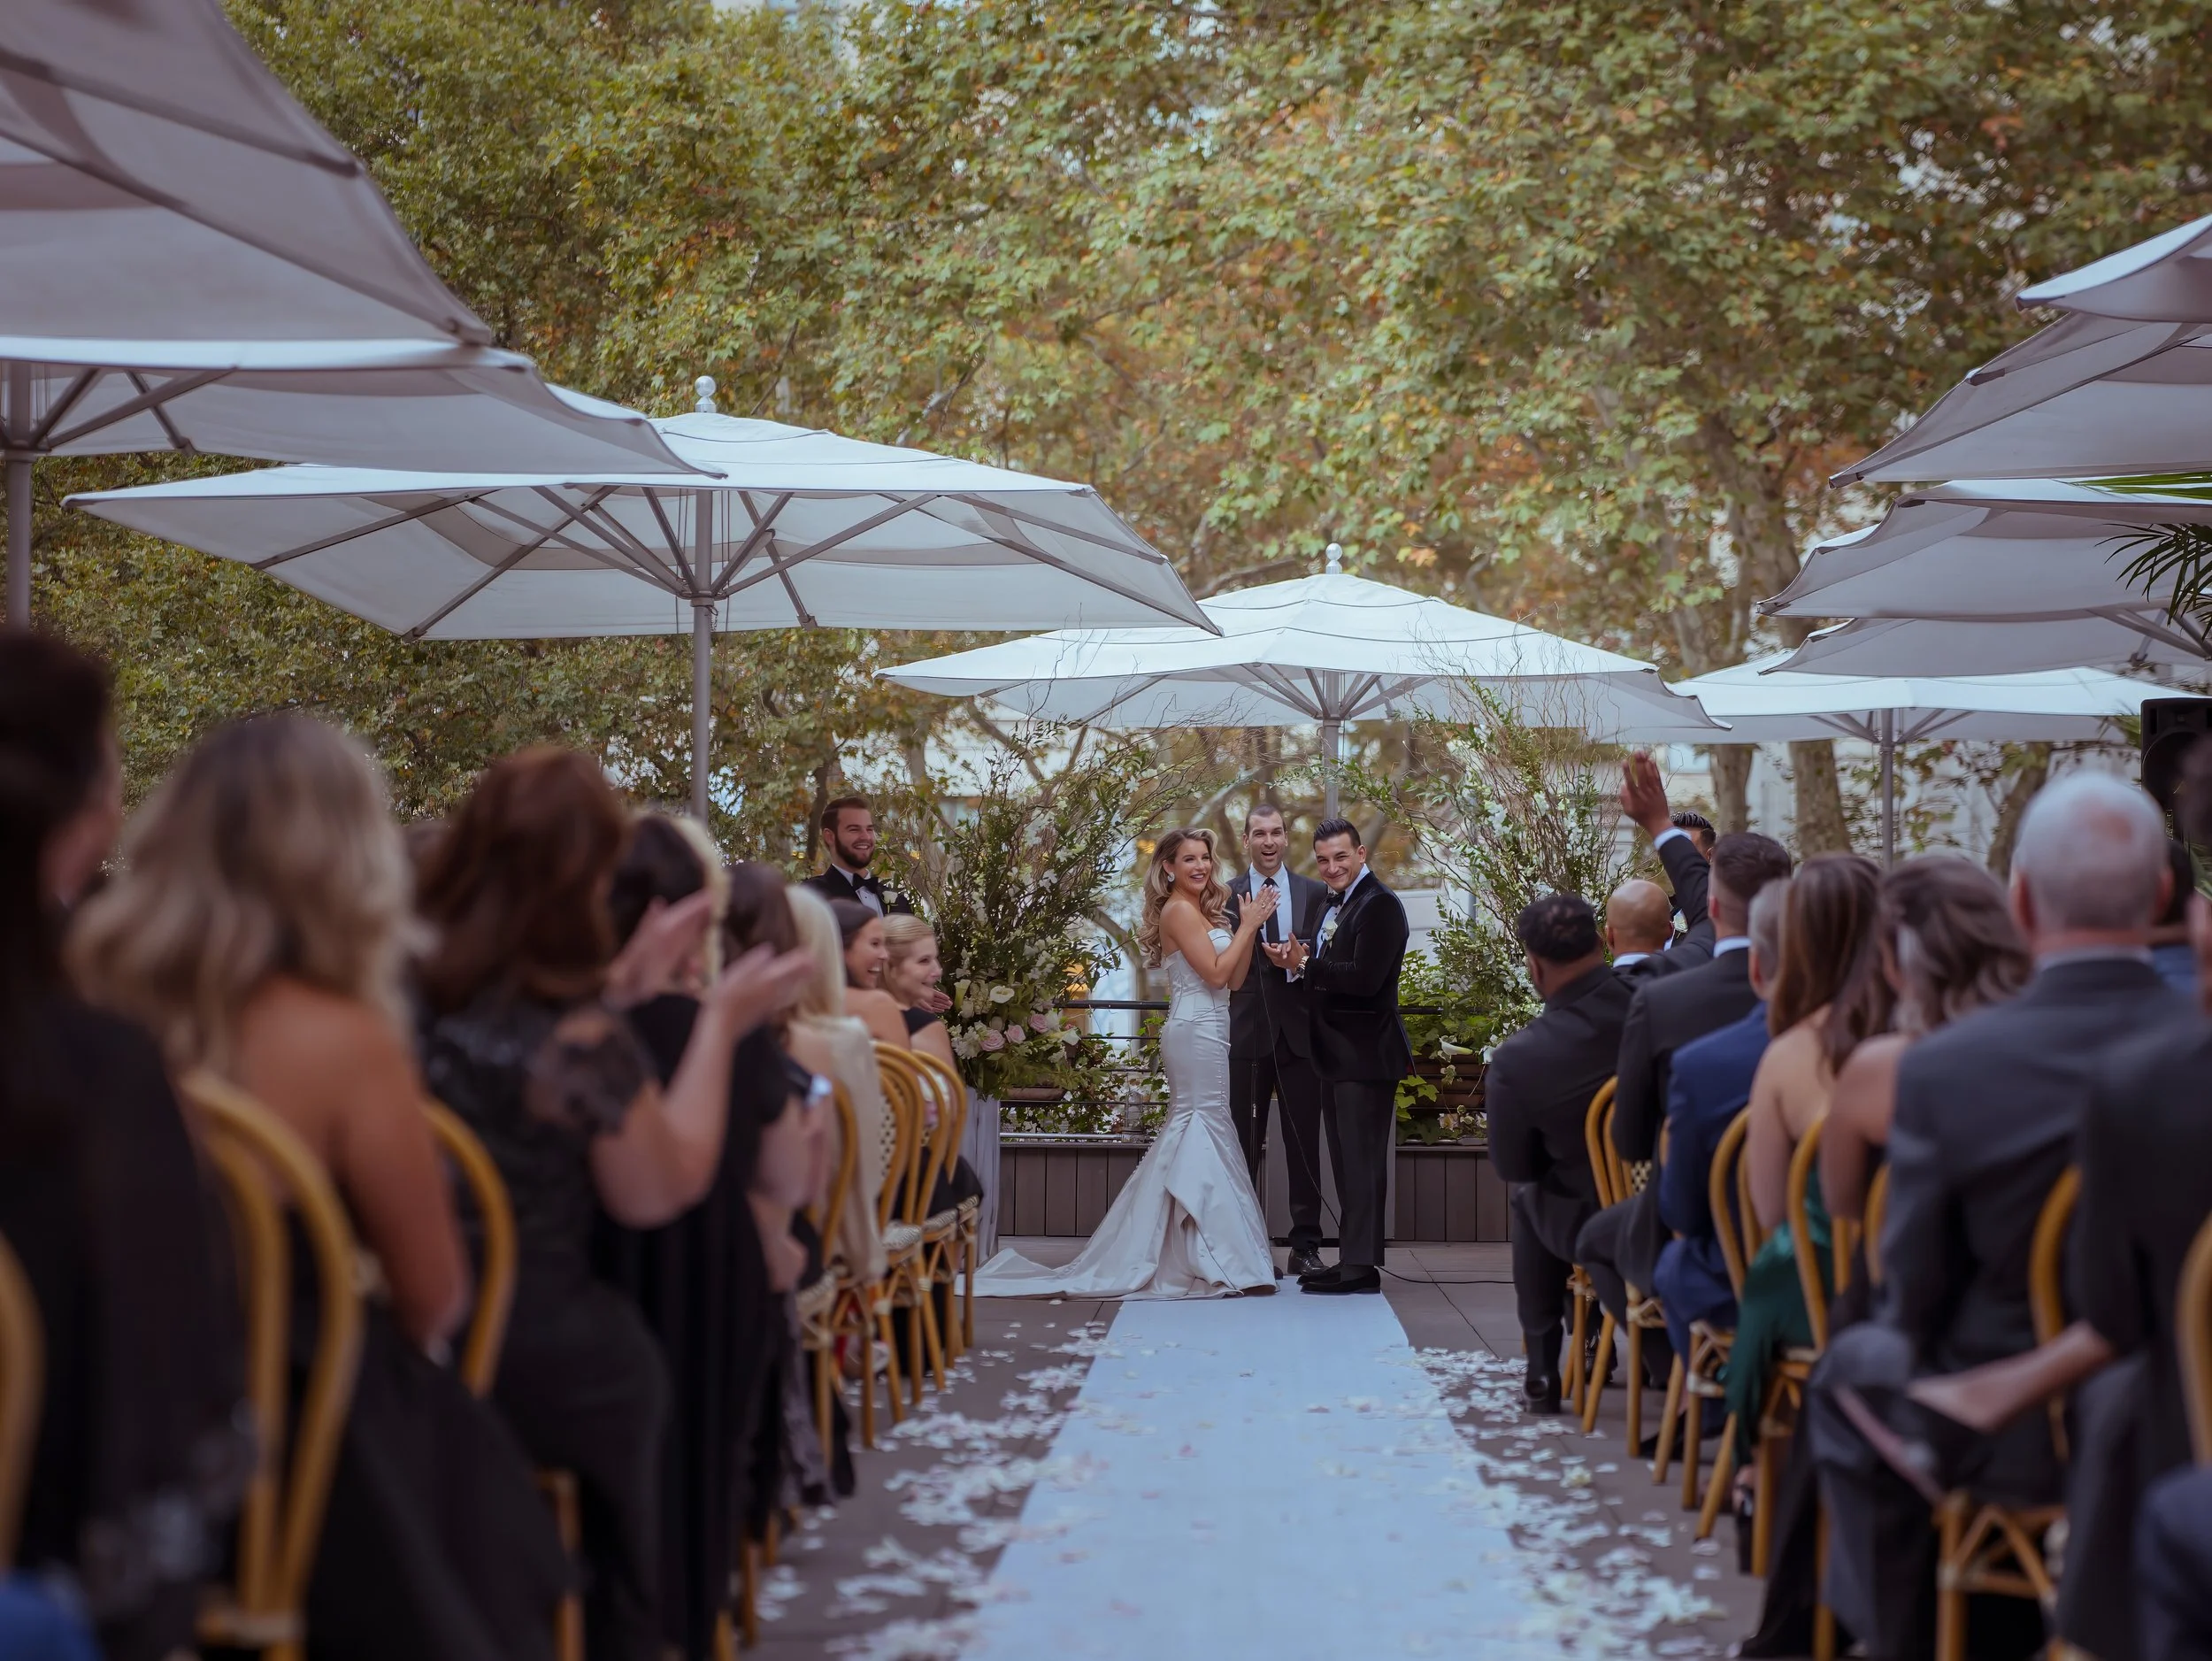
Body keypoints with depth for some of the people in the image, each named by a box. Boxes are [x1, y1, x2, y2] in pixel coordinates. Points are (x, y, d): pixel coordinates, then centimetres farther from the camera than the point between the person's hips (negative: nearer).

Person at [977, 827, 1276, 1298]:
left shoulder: (1201, 911, 17)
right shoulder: (1179, 911, -11)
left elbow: (1234, 979, 12)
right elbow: (1216, 974, -17)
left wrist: (1250, 928, 3)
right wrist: (1247, 926, -10)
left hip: (1202, 1032, 10)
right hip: (1196, 1033, -10)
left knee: (1187, 1133, 12)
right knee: (1205, 1131, -7)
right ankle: (1217, 1258, -3)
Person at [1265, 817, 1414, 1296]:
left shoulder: (1379, 905, -14)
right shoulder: (1333, 906, 17)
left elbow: (1365, 978, -24)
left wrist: (1305, 965, -18)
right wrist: (1296, 966, -2)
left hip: (1365, 1055, -10)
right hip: (1338, 1056, 10)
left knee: (1363, 1161, -7)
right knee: (1347, 1161, 15)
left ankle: (1361, 1266, -3)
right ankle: (1351, 1259, 23)